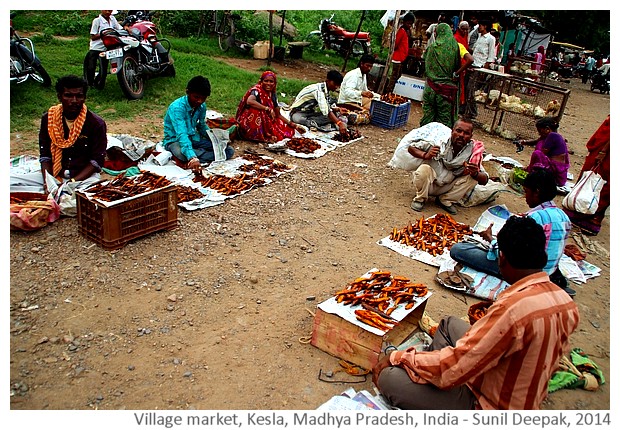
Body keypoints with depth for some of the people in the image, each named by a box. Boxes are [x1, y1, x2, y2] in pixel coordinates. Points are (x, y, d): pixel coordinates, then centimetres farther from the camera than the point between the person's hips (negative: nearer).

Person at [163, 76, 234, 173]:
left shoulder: (202, 106, -3)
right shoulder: (176, 108, -25)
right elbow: (181, 134, -37)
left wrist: (215, 138, -4)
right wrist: (192, 157, -50)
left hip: (194, 139, 6)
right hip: (175, 140, -6)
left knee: (229, 150, -10)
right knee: (182, 154, -44)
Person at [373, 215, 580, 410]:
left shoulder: (514, 308, -34)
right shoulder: (564, 300, -7)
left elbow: (453, 369, -30)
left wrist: (397, 357, -15)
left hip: (490, 406, -9)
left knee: (388, 377, -18)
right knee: (449, 324, 23)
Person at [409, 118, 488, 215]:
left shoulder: (472, 152, -13)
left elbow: (484, 180, -11)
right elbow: (411, 148, -13)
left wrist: (475, 174, -35)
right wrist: (425, 155, -34)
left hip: (448, 188, 3)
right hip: (429, 184, -3)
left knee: (473, 178, -16)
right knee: (424, 169, -33)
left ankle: (446, 200, 0)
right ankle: (420, 199, -5)